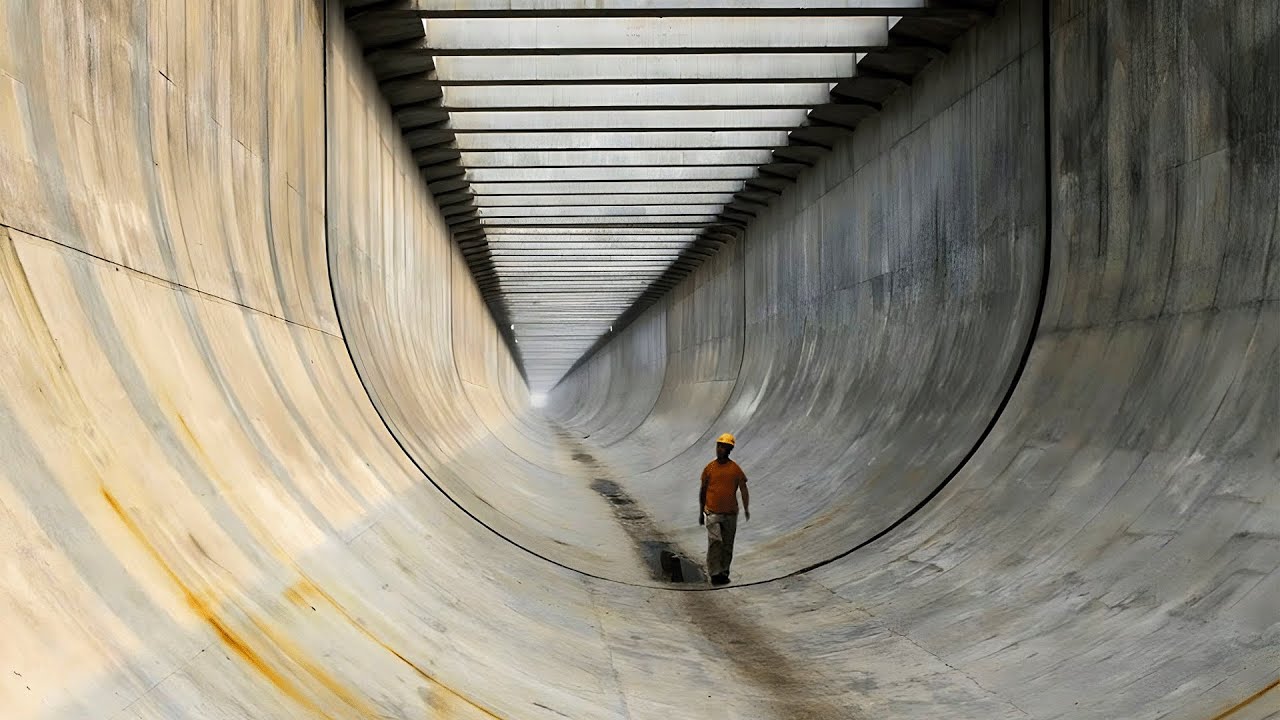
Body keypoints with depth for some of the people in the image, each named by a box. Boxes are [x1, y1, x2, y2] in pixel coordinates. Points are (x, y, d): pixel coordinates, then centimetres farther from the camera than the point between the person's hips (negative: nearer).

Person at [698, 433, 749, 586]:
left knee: (727, 545, 9)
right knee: (715, 542, -13)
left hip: (730, 513, 1)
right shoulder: (710, 468, 2)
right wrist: (701, 513, 10)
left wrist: (746, 509, -22)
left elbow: (743, 489, -7)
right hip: (712, 513, -1)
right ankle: (715, 574, -12)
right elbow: (703, 491, 10)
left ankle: (724, 572, 21)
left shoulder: (735, 469, 0)